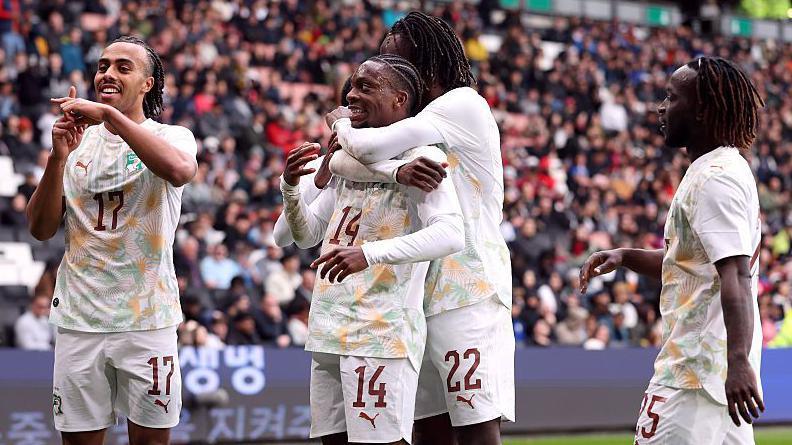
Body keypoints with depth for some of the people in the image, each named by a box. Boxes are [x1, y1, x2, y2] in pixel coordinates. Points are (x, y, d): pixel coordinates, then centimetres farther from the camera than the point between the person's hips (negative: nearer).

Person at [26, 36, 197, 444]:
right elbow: (41, 229, 4)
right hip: (79, 316, 3)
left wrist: (109, 114, -25)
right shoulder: (76, 142, 11)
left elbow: (179, 170, -25)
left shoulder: (172, 136, 1)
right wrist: (58, 157, -10)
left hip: (148, 318, -3)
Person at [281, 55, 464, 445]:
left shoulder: (419, 157, -6)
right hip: (329, 333, 8)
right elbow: (307, 235, 23)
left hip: (382, 334, -8)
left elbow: (451, 234, -22)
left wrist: (370, 253, -32)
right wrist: (290, 188, 2)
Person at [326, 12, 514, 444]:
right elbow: (337, 165, 3)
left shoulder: (463, 104, -6)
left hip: (468, 290, -9)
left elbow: (368, 148, -18)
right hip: (425, 293, 9)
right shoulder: (419, 122, 20)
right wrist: (398, 172, -18)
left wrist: (340, 122, 5)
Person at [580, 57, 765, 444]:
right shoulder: (705, 172, 18)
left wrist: (737, 360, -37)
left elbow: (735, 275, -27)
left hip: (697, 368, -11)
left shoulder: (714, 179, -15)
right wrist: (626, 257, 14)